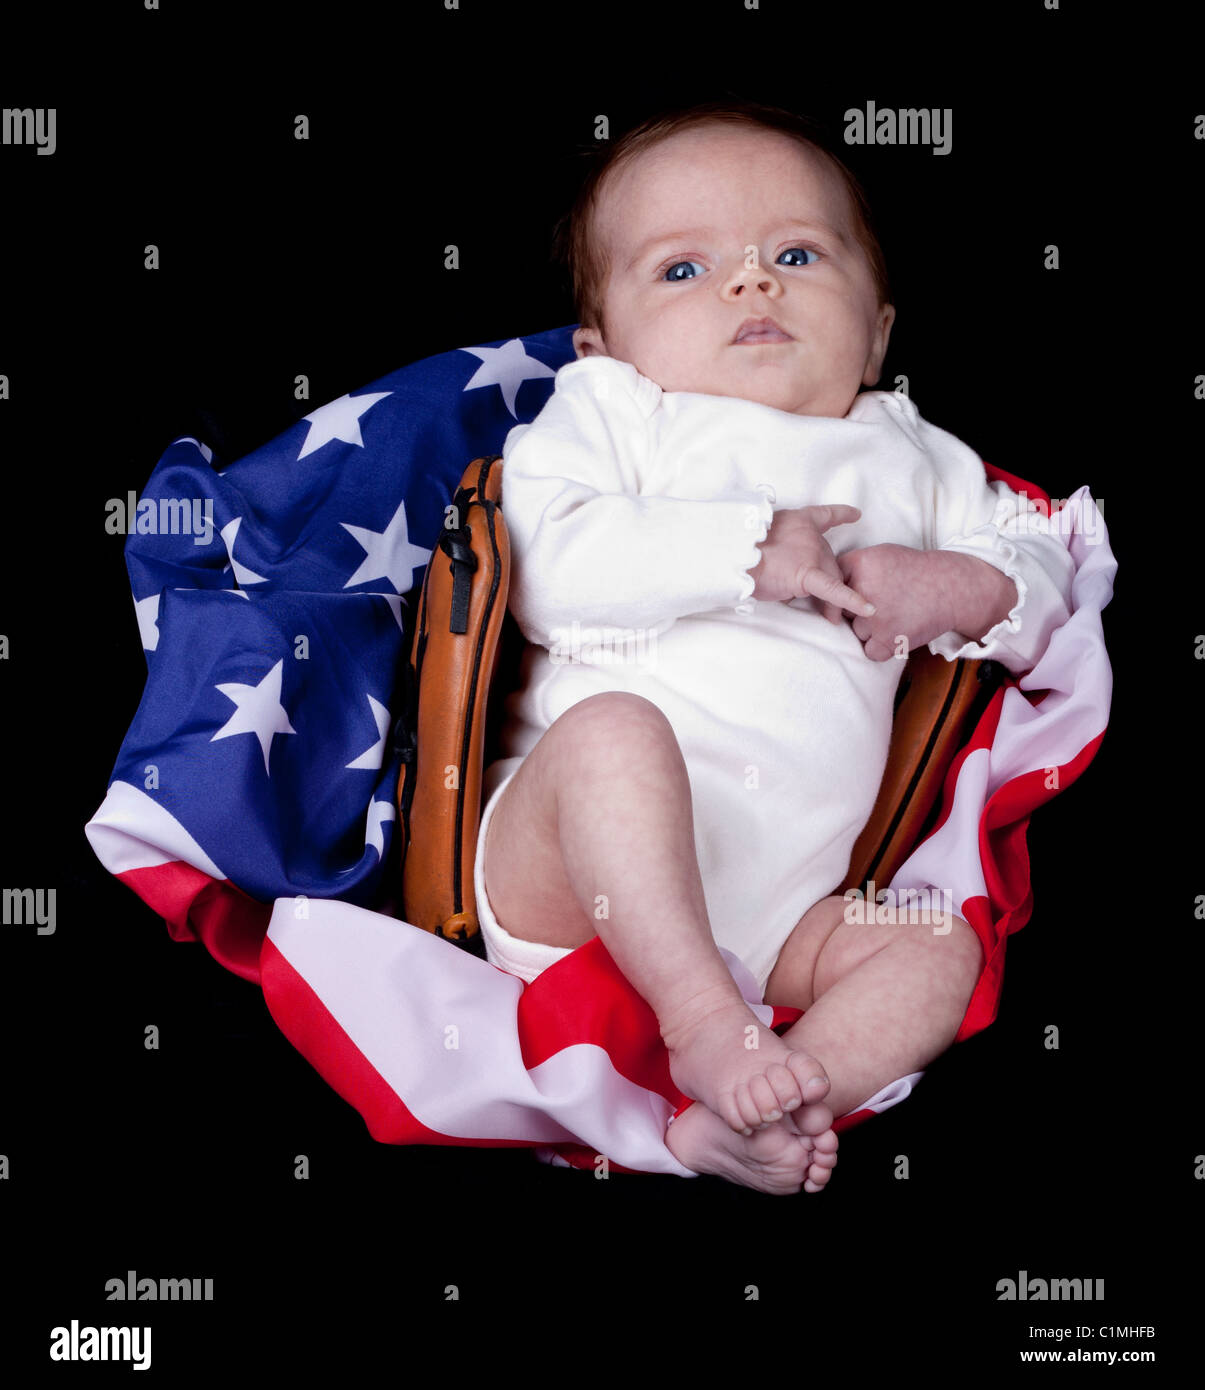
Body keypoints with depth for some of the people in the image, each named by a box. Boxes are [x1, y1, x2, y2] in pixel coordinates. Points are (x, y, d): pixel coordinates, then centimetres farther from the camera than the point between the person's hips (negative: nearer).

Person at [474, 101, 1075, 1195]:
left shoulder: (908, 460, 23)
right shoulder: (608, 411, 10)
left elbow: (1045, 574, 24)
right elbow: (546, 569, -8)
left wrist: (964, 591, 0)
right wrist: (749, 549, -13)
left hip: (767, 912, 4)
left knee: (940, 945, -12)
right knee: (616, 730, -32)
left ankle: (732, 1122, -27)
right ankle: (704, 1023, -27)